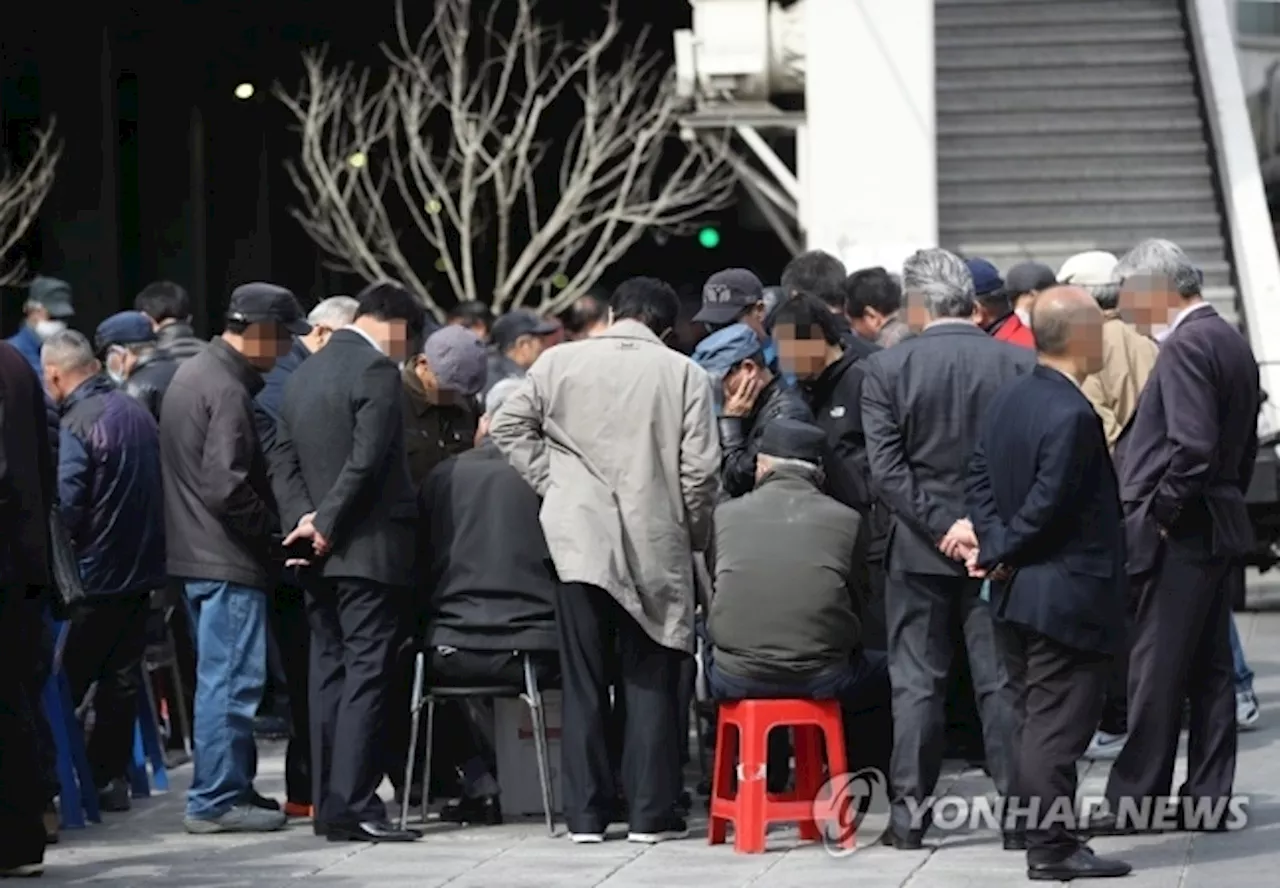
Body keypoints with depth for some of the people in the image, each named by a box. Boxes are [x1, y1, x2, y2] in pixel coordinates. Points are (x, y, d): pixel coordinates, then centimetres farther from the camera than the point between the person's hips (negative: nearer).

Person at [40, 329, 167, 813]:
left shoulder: (75, 426, -17)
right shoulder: (137, 412, 7)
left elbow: (66, 506, -20)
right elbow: (158, 484, 14)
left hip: (95, 573, -7)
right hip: (142, 567, 7)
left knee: (66, 682, 0)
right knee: (122, 677, 11)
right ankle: (111, 778, 14)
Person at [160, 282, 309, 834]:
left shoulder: (193, 373, 14)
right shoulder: (227, 390, -18)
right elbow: (226, 486, -24)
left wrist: (267, 524, 18)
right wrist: (274, 528, -12)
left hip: (198, 554, 10)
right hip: (228, 559, -10)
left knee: (222, 678, 16)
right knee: (232, 679, -5)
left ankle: (228, 787, 23)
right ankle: (218, 799, -2)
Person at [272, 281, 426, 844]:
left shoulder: (303, 375, 15)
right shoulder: (377, 370, -11)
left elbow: (285, 463, 10)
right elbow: (367, 461, -19)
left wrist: (302, 520, -2)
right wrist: (327, 525, -11)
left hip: (321, 552, 8)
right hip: (369, 549, -8)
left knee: (329, 675, 9)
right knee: (367, 674, -8)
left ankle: (329, 806, 10)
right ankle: (353, 807, -12)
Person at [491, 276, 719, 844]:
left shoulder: (560, 362, 2)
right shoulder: (683, 374, -2)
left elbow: (508, 427, 4)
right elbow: (700, 469, -3)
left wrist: (550, 483, 8)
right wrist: (694, 536, 10)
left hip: (580, 541, 1)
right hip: (655, 547, -1)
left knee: (584, 682, 7)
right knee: (650, 682, 5)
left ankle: (585, 815, 7)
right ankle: (651, 814, 4)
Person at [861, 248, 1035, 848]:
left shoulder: (886, 369, -7)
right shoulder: (1021, 365, -4)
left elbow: (886, 470, -11)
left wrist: (942, 526, -10)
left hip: (919, 550, -1)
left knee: (916, 684, 5)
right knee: (1003, 682, 6)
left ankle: (909, 817, 7)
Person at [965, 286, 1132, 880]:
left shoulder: (1007, 400, 7)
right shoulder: (1072, 416, -21)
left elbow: (980, 481, 10)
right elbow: (1047, 504, -21)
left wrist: (995, 543, 0)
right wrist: (999, 554, -8)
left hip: (1016, 589, 9)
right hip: (1069, 596, -9)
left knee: (1033, 718, 16)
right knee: (1057, 725, -4)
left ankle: (1034, 826, 22)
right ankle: (1051, 848, 0)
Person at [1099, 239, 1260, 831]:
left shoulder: (1186, 346, -16)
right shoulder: (1232, 342, 14)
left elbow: (1192, 447, -24)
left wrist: (1160, 513, -14)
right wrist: (1227, 499, 17)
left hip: (1177, 536, -10)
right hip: (1221, 528, 10)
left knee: (1154, 672, -5)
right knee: (1209, 671, 11)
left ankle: (1133, 800, -2)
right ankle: (1206, 798, 14)